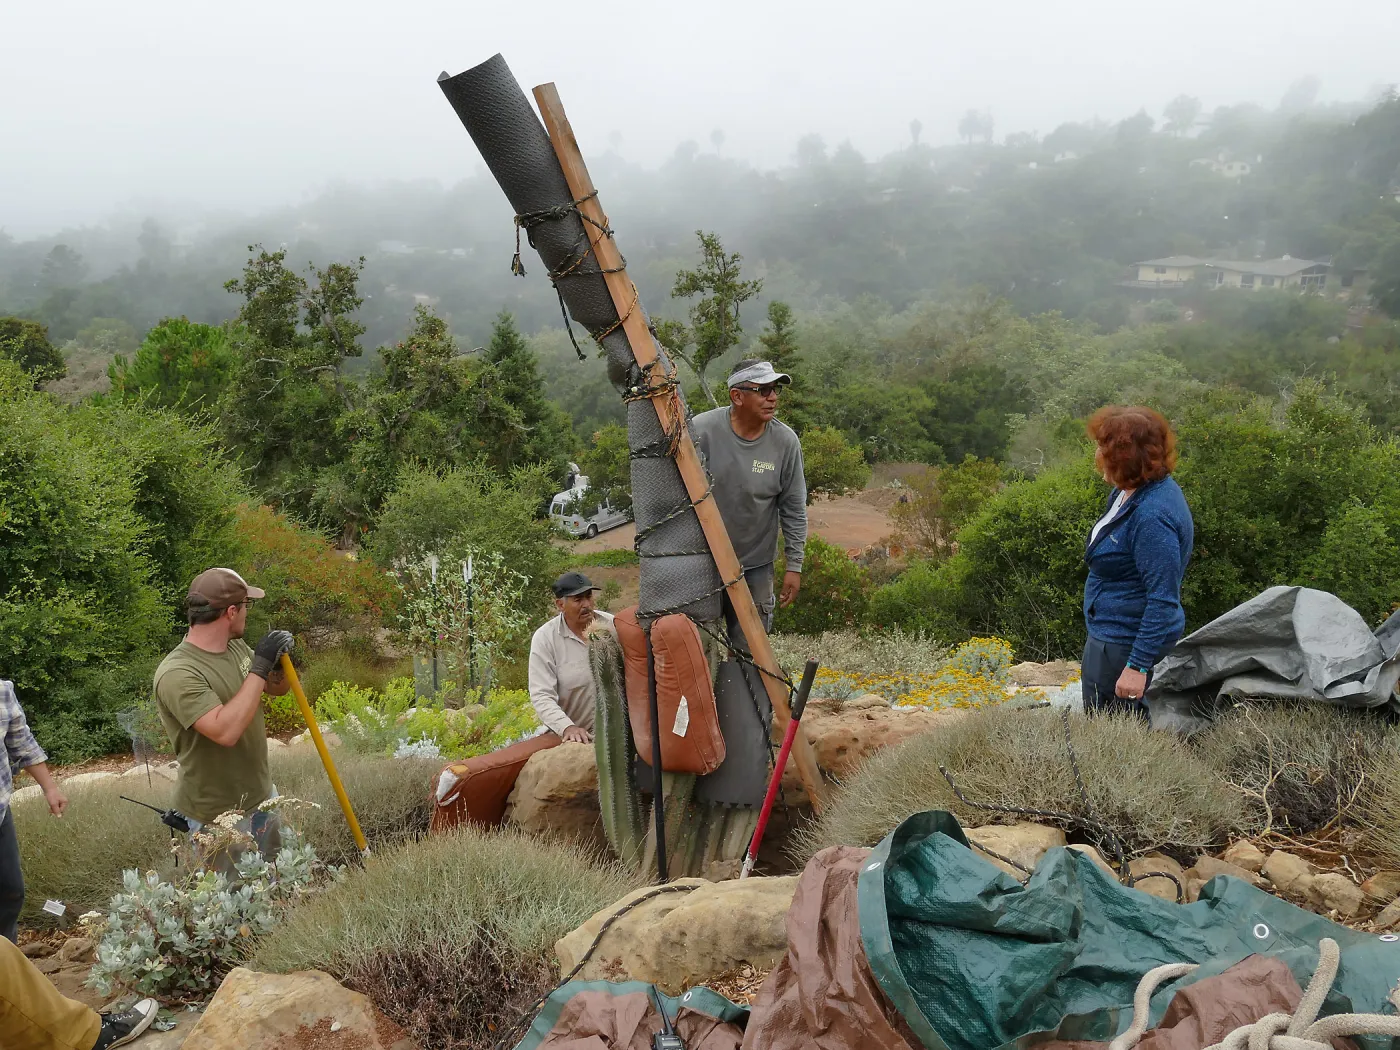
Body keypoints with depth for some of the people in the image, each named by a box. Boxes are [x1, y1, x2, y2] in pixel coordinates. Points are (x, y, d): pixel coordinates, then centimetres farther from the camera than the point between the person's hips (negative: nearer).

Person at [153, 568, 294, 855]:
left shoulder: (236, 646, 0)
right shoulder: (176, 674, -26)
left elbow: (276, 687, 15)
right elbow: (225, 731, -36)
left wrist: (282, 661, -9)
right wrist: (260, 666, -30)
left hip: (262, 795, 8)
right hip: (216, 816, -8)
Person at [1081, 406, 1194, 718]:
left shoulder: (1152, 517, -28)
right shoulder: (1127, 492, 3)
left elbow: (1164, 599, -28)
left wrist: (1138, 666, -27)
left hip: (1125, 643, -10)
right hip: (1109, 632, 10)